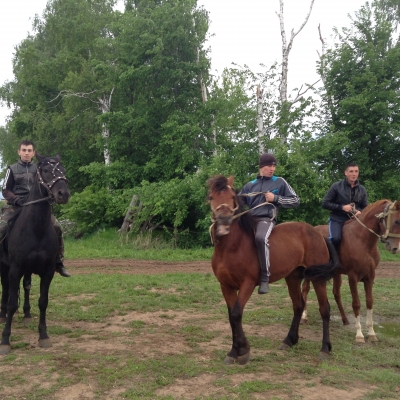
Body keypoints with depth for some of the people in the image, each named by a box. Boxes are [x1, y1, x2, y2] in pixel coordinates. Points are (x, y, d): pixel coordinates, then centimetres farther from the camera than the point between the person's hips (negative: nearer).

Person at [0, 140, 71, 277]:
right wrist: (18, 200, -13)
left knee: (56, 227, -14)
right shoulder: (12, 169, 6)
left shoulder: (38, 169, 12)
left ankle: (58, 262, -2)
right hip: (15, 206, -1)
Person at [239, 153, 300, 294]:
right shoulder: (250, 185, 19)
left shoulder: (279, 182, 11)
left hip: (266, 219, -5)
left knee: (260, 238, -37)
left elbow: (296, 200, 9)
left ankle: (265, 277, -27)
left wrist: (275, 198, -3)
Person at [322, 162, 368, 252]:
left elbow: (365, 207, 15)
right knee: (336, 238, -29)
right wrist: (342, 207, -16)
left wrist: (360, 212, -10)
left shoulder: (362, 189, 7)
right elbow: (325, 203, -4)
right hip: (337, 219, -4)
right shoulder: (336, 186, -4)